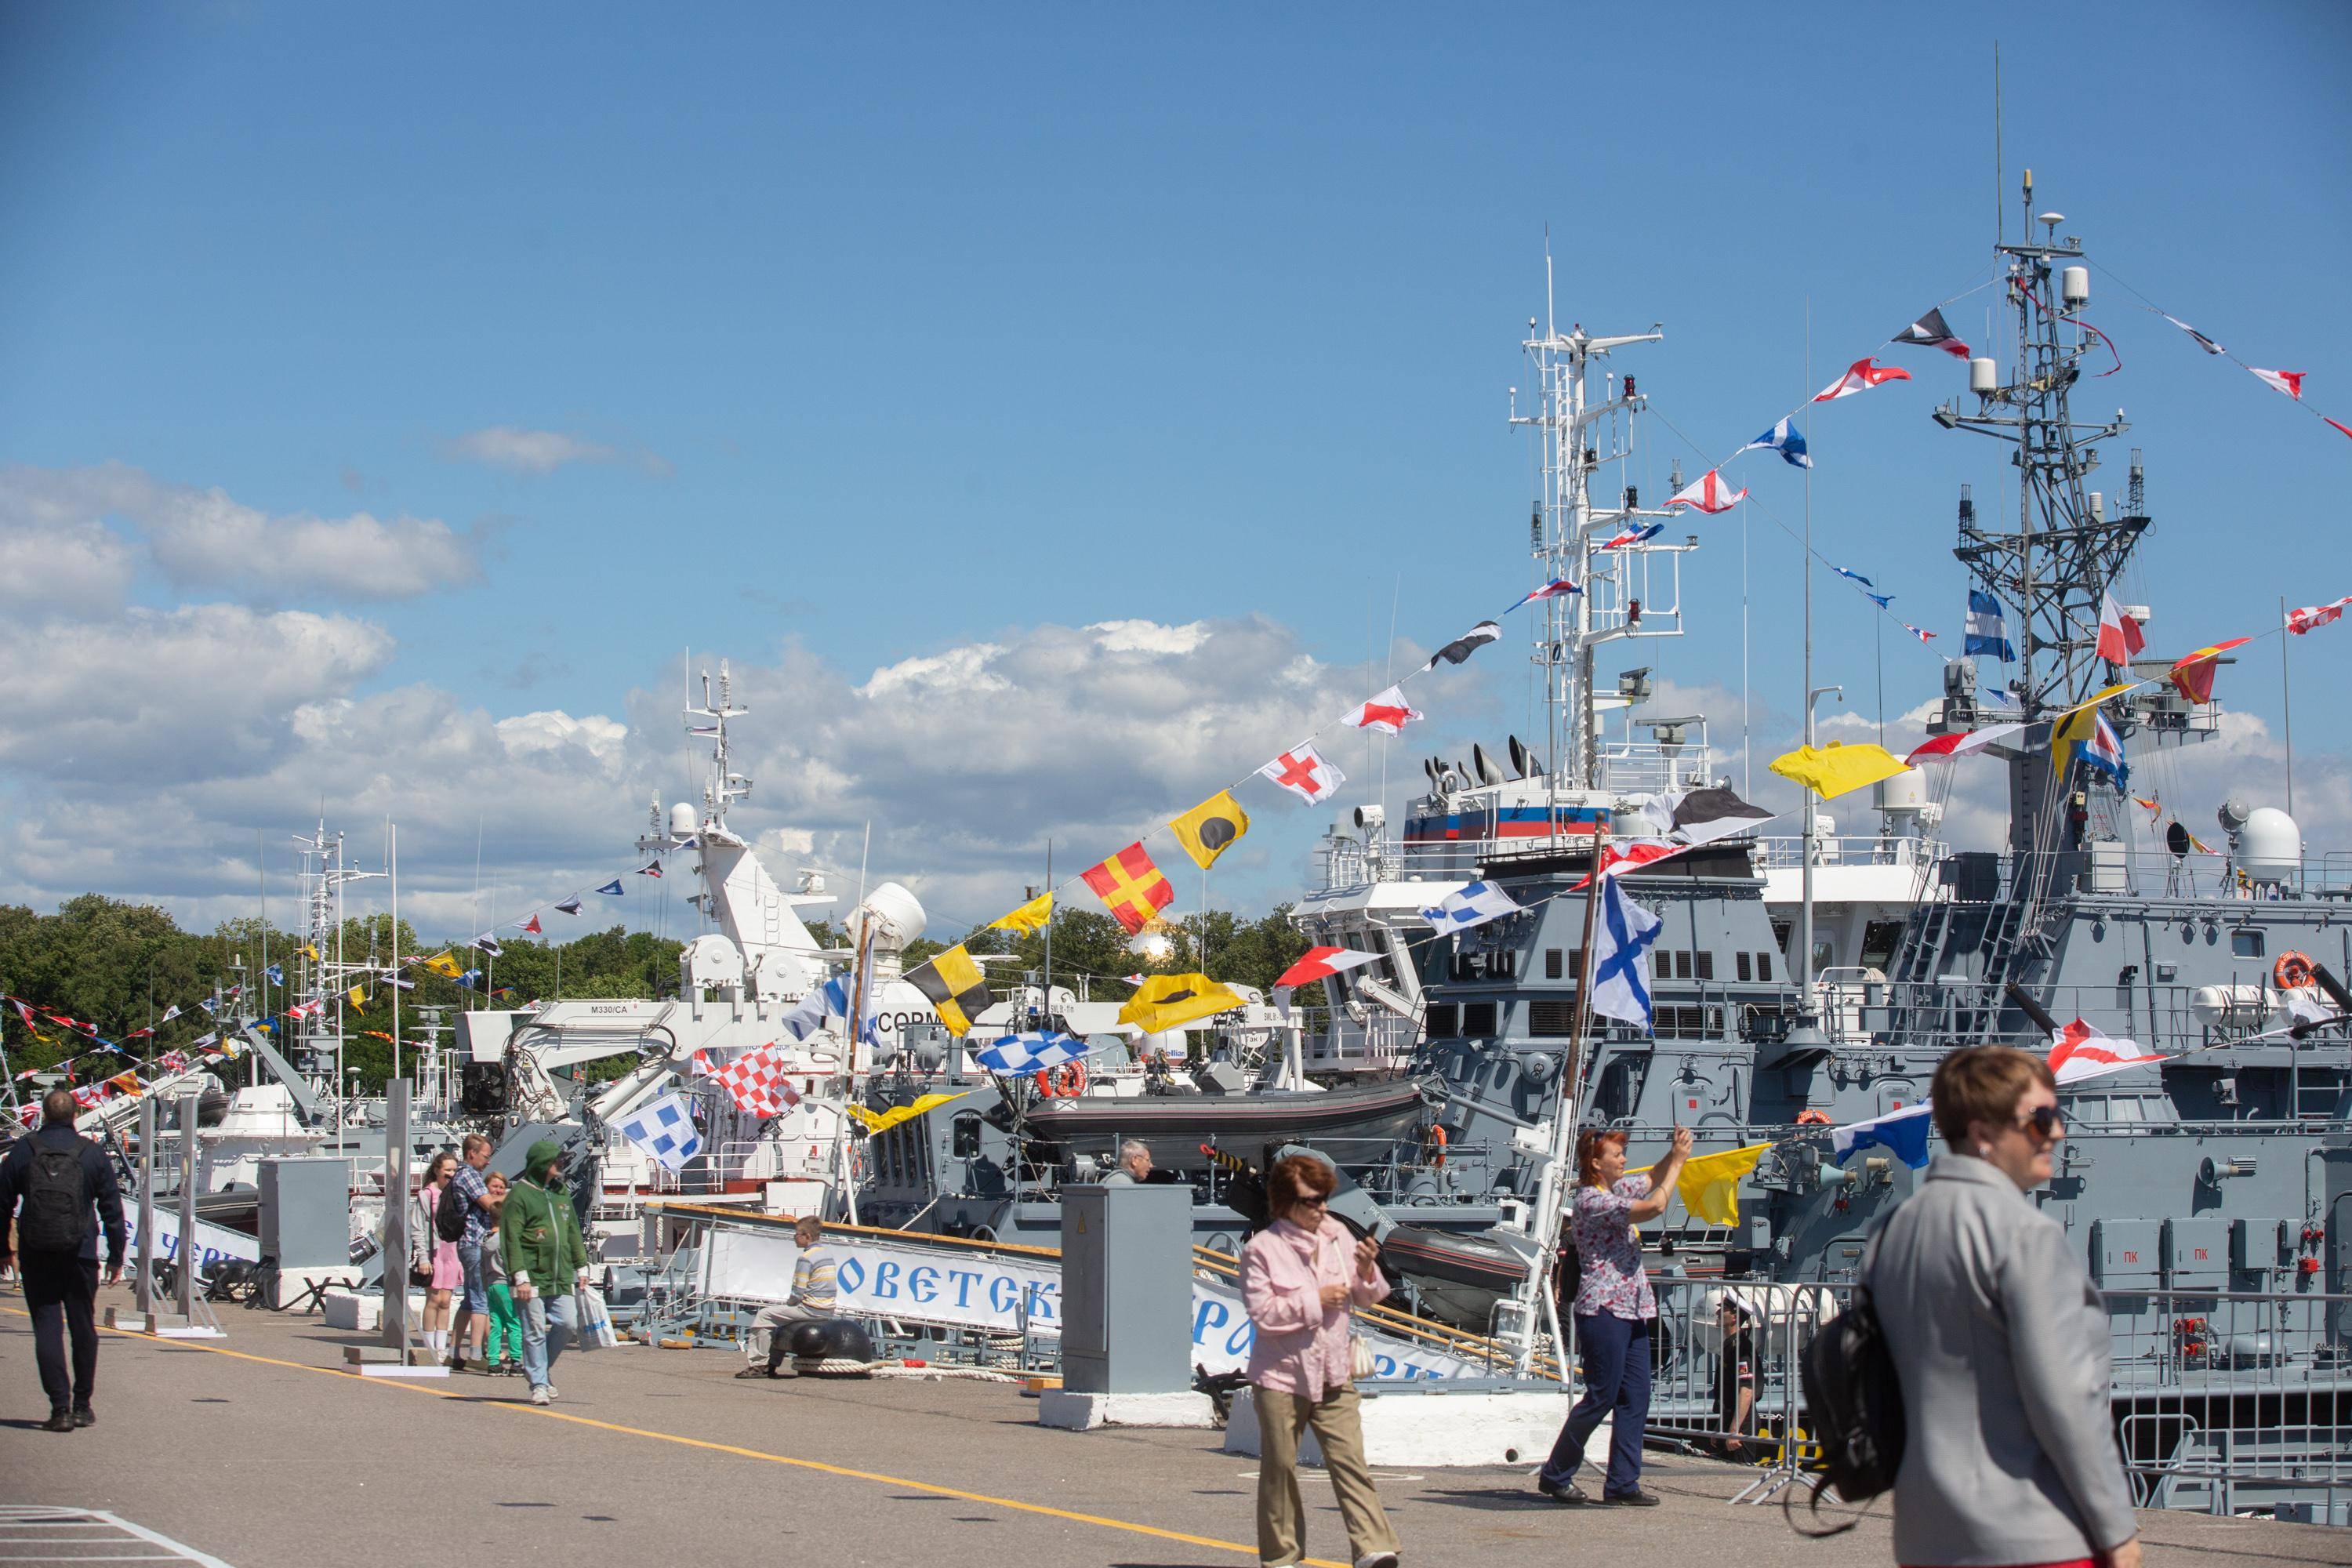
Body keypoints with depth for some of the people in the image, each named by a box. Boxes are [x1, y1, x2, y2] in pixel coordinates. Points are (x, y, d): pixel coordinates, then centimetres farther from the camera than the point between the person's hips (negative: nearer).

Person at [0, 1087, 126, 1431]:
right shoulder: (92, 1153, 2)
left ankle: (60, 1407, -8)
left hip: (36, 1255, 0)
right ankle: (82, 1405, 16)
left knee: (47, 1326, 0)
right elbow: (112, 1208, 4)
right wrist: (116, 1256, 11)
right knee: (83, 1326, 11)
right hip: (80, 1255, 1)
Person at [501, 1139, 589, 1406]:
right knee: (535, 1331, -3)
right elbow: (511, 1239, -10)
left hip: (561, 1279, 6)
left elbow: (574, 1234, 23)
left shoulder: (562, 1195, 17)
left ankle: (542, 1366, 20)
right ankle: (539, 1384, 3)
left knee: (568, 1324, -1)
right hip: (533, 1278, -6)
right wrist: (520, 1277, -16)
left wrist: (581, 1268, 18)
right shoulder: (520, 1195, -5)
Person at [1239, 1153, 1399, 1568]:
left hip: (1332, 1375, 3)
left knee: (1350, 1460, -7)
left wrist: (1367, 1269, -8)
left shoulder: (1337, 1235, 7)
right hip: (1281, 1377, -3)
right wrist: (1316, 1299, -16)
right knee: (1279, 1466, 5)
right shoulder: (1262, 1249, -7)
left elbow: (1366, 1298, 13)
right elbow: (1261, 1314, -15)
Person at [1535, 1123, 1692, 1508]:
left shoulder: (1616, 1189, 14)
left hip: (1630, 1310, 9)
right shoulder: (1591, 1200, -15)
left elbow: (1652, 1180, 29)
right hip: (1602, 1309, -9)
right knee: (1601, 1397, -5)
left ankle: (1622, 1484, 6)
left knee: (1635, 1397, 4)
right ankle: (1555, 1475, 8)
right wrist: (1678, 1161, -10)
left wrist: (1674, 1154, 9)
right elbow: (1655, 1206, -21)